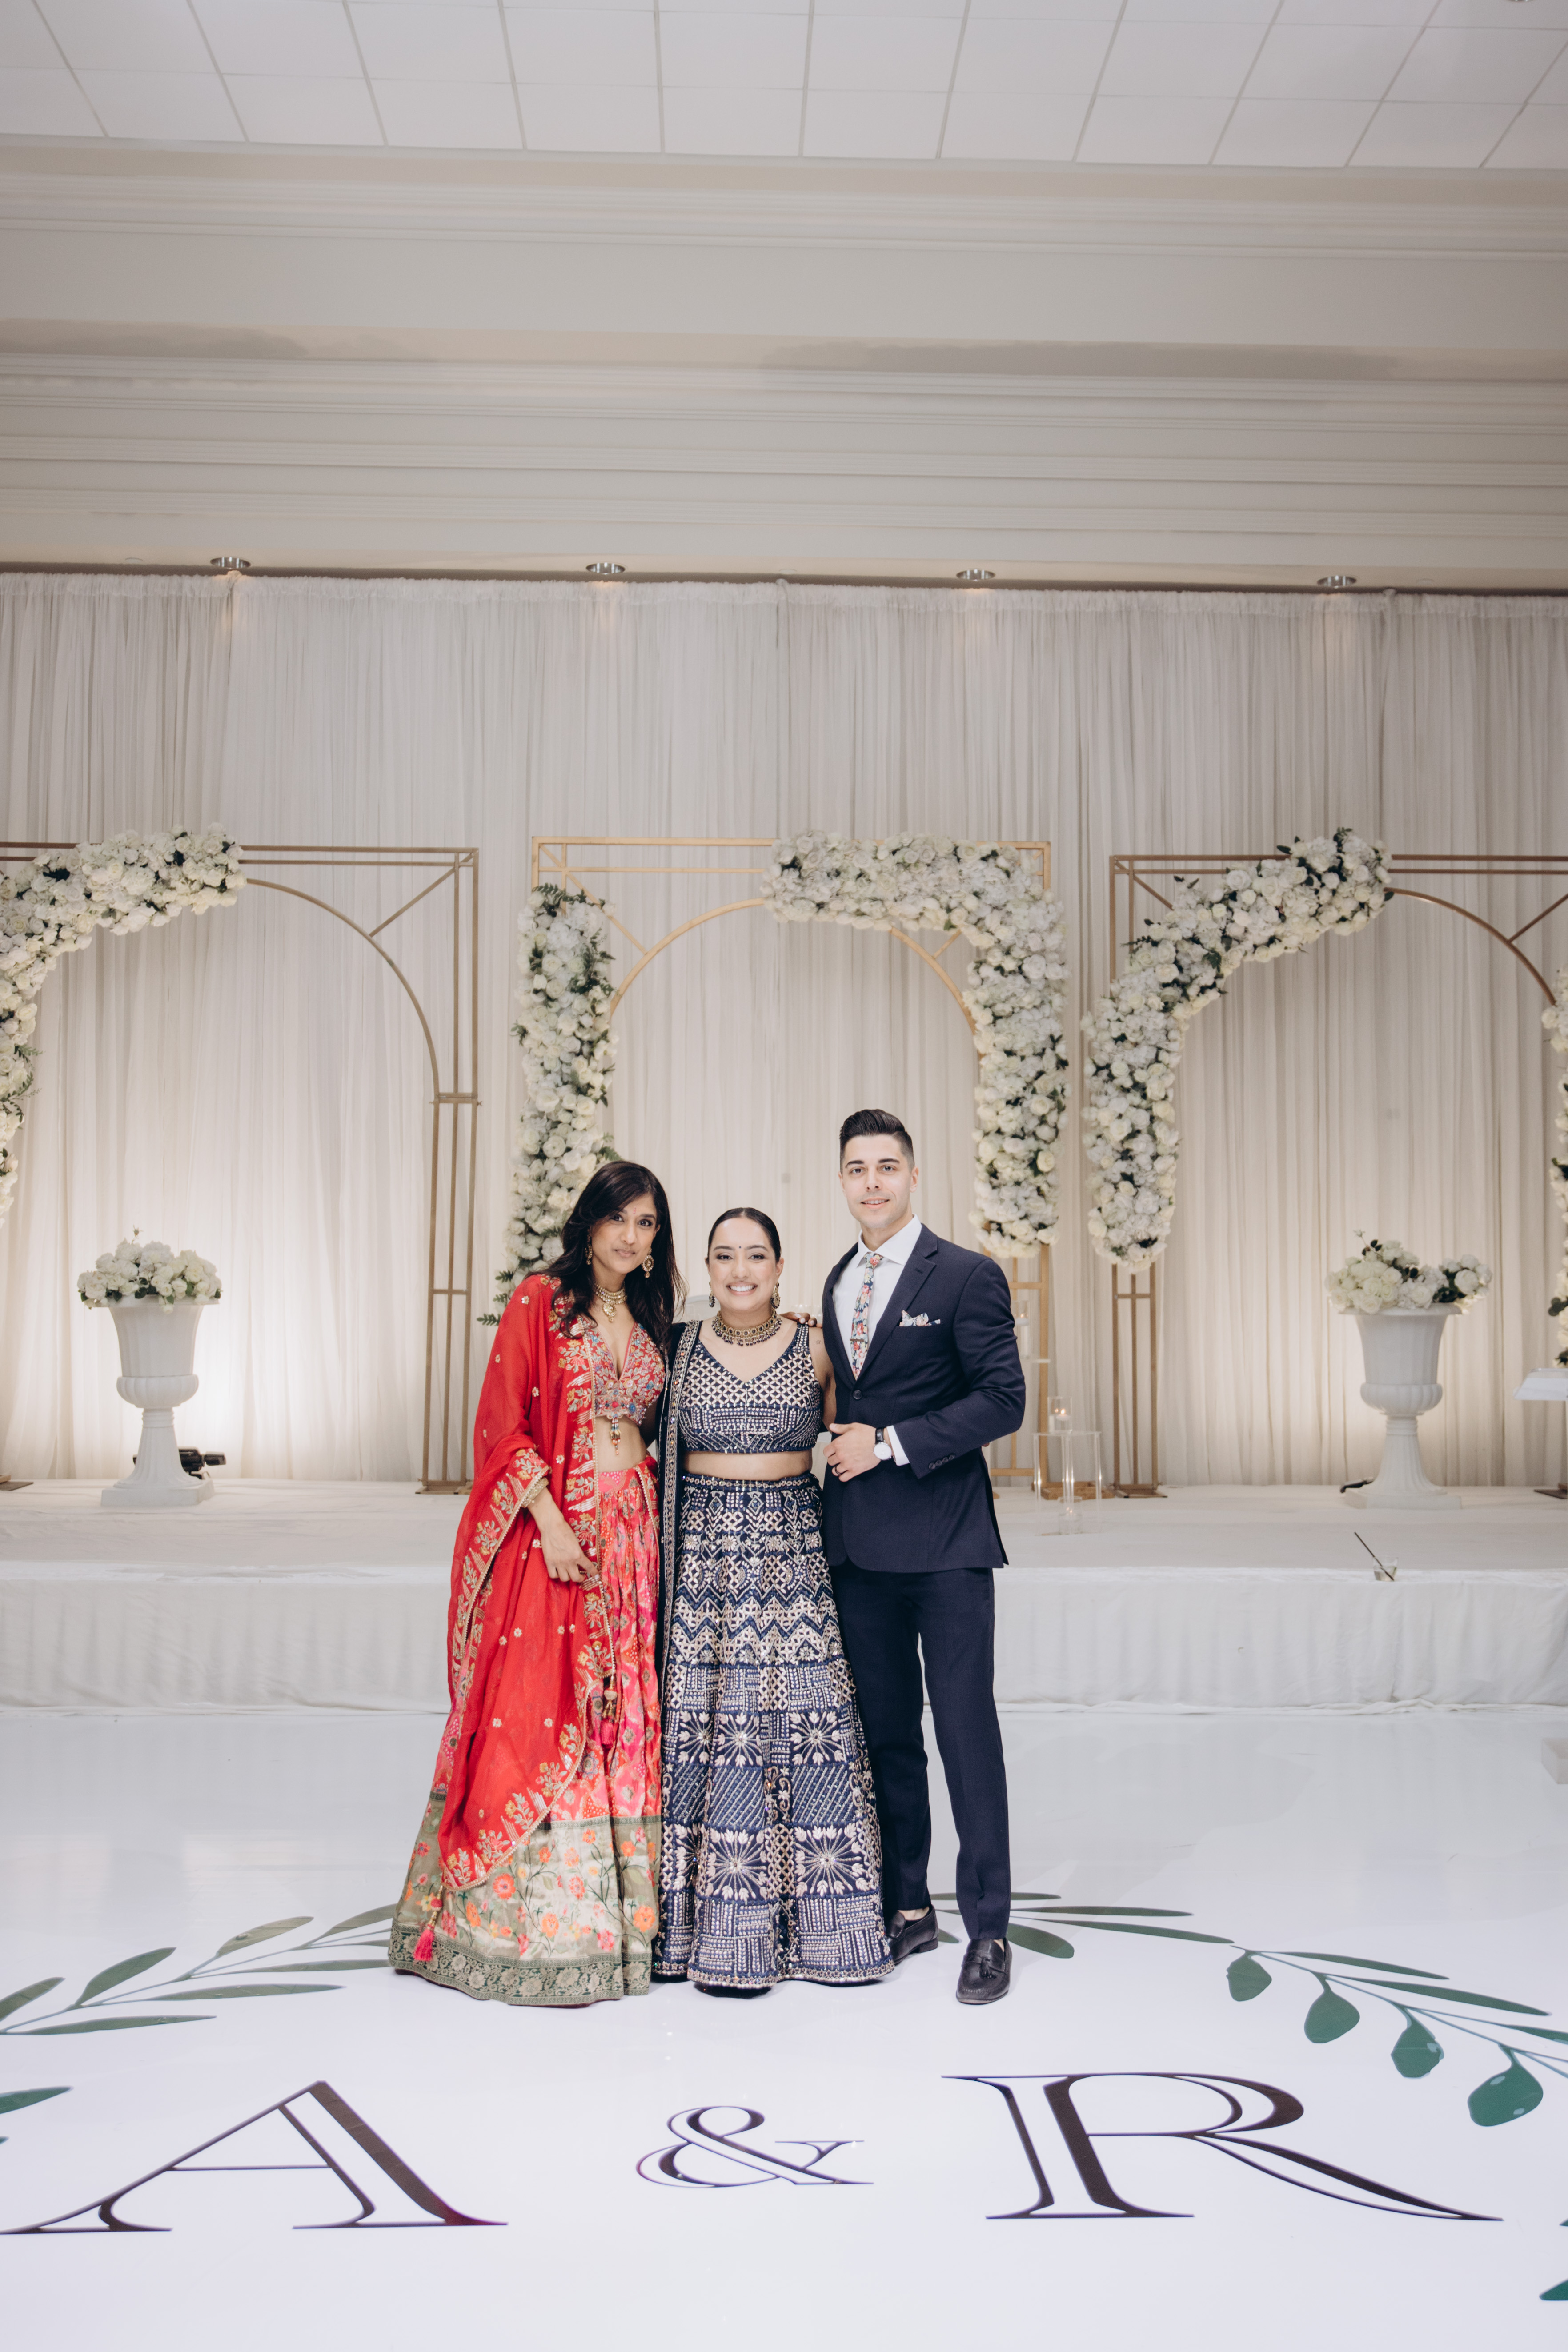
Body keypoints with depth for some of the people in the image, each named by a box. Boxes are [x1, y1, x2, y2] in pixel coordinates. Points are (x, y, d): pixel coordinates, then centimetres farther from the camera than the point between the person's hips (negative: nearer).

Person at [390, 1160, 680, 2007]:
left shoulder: (648, 1319, 14)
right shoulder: (539, 1302, -4)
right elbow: (503, 1426, -9)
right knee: (536, 1716, -5)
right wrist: (550, 1520, -16)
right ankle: (528, 1915, 7)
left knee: (626, 1715, 8)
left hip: (634, 1536, 6)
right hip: (551, 1528, -5)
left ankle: (621, 1908, 19)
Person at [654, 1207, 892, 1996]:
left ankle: (821, 1926, 11)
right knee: (712, 1724, -2)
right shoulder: (681, 1351, 4)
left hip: (792, 1552, 0)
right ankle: (722, 1934, 7)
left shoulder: (814, 1351, 4)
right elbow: (651, 1443, 12)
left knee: (806, 1721, -2)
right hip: (705, 1554, 0)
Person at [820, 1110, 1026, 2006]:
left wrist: (891, 1444, -14)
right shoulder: (839, 1282, 14)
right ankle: (907, 1907, 24)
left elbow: (1004, 1399, -11)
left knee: (966, 1727, -1)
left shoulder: (967, 1276, -6)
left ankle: (989, 1926, 11)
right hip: (861, 1542, 6)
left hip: (944, 1537, -6)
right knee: (885, 1731, 12)